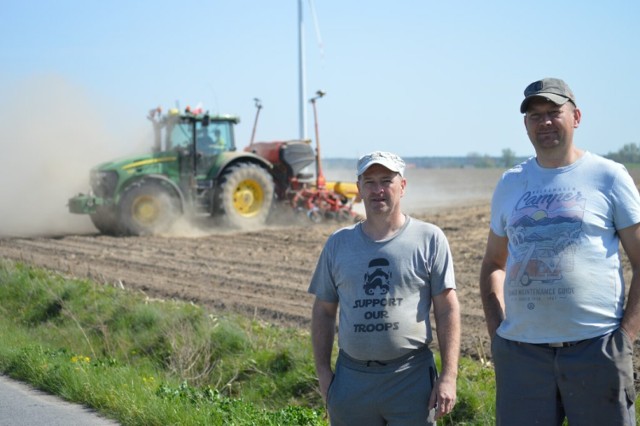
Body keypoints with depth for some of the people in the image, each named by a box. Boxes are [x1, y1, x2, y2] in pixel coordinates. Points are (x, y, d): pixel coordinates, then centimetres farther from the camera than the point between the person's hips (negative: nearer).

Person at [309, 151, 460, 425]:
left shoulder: (428, 239, -1)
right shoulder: (338, 244, 8)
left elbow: (447, 310, -3)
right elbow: (323, 312, 13)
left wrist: (449, 376, -9)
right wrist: (323, 372, 6)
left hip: (411, 378, -3)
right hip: (351, 378, 3)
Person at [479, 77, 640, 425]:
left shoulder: (609, 177, 1)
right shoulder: (510, 184, 12)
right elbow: (493, 264, 20)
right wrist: (496, 331, 7)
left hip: (596, 346, -3)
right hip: (520, 351, 3)